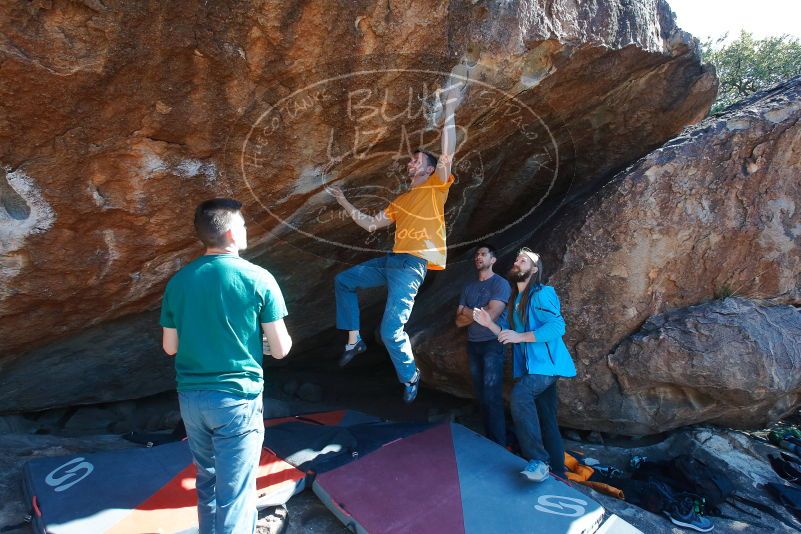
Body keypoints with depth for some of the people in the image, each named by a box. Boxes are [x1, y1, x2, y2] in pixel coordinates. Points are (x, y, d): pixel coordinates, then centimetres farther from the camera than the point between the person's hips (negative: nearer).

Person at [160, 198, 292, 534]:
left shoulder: (178, 281, 1)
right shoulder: (258, 279, -12)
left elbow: (170, 347, 8)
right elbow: (281, 349, -10)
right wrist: (284, 336, 12)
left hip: (191, 397, 6)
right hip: (237, 399, -5)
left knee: (207, 481, 25)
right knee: (234, 494, 5)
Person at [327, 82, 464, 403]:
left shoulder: (435, 186, 3)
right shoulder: (401, 200, 23)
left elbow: (447, 154, -14)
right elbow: (371, 224, 26)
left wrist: (450, 109, -17)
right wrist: (345, 203, 25)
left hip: (414, 264, -8)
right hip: (392, 260, 8)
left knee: (391, 330, -15)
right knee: (343, 281, 16)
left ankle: (410, 376, 13)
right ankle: (354, 341, 19)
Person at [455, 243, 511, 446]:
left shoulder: (500, 283, -5)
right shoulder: (468, 287, 13)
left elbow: (490, 315, -16)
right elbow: (459, 321, 7)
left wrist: (468, 312, -2)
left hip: (492, 344, -6)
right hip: (473, 345, 6)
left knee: (492, 396, -7)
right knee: (480, 395, 9)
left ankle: (499, 445, 2)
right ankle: (487, 439, 19)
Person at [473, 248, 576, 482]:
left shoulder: (542, 293, -10)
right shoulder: (515, 300, 16)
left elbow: (557, 326, -22)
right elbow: (511, 336, 19)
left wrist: (520, 336, -24)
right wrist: (490, 324, 3)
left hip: (546, 363, -9)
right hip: (529, 366, 9)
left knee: (519, 395, -31)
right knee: (546, 421, 13)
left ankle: (538, 460, -22)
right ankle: (558, 473, 24)